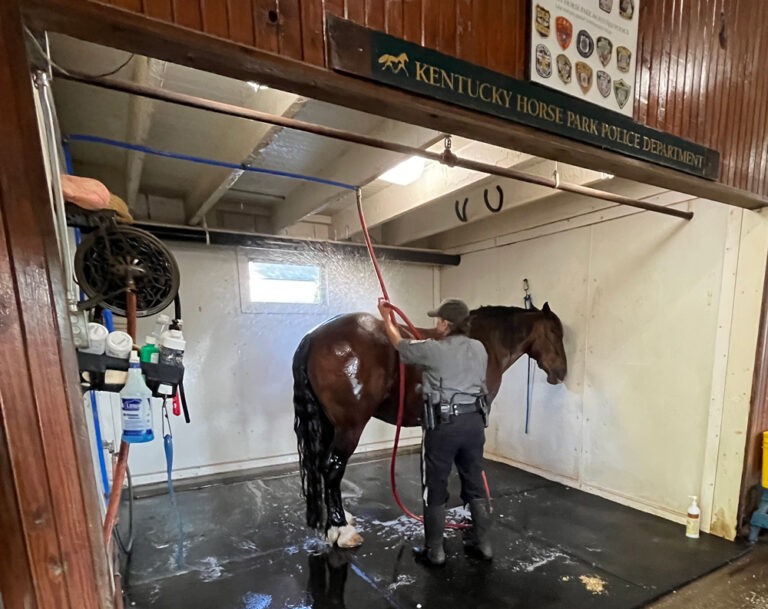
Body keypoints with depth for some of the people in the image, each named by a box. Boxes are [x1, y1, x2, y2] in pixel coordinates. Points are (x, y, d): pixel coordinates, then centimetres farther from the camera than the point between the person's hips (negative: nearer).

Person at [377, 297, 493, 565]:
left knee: (435, 490, 9)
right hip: (474, 422, 6)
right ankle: (484, 544, 30)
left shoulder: (433, 350, -14)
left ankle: (435, 551, 20)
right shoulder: (479, 349, 4)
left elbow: (399, 344, 3)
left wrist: (386, 317, 19)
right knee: (475, 486, 18)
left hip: (443, 425, -6)